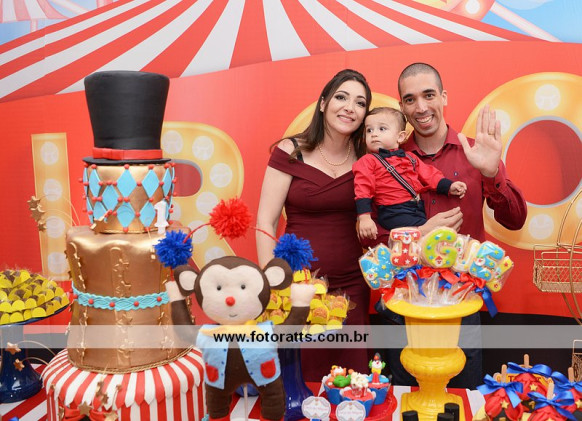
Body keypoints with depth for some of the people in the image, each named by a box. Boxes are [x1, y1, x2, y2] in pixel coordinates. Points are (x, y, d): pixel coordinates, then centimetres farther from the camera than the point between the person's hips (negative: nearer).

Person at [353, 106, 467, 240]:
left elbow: (429, 175, 21)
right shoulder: (367, 161, 2)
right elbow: (363, 191, -6)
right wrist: (364, 218, -16)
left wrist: (449, 187, 7)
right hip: (393, 213, -6)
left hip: (418, 209, 6)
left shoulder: (409, 158, 19)